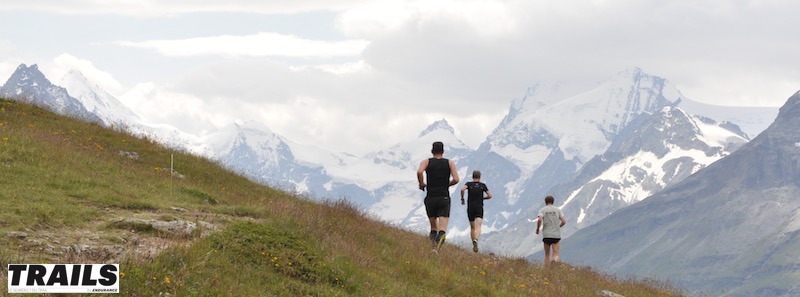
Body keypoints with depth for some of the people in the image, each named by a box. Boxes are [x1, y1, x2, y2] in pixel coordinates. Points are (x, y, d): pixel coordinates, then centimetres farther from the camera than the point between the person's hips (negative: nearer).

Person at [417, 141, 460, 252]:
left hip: (430, 199, 1)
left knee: (433, 227, 20)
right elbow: (456, 179, -5)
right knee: (442, 229, -12)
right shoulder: (450, 163, 7)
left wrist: (421, 184, 2)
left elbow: (419, 172, -16)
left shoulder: (426, 162, 6)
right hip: (444, 199, -1)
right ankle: (439, 241, -41)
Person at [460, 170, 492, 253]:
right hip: (479, 209, -1)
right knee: (478, 227, -14)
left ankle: (474, 245, 20)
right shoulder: (483, 185, 6)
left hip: (470, 208, 1)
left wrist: (462, 199, -2)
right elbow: (490, 196, 3)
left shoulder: (469, 184, 3)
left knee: (472, 227, 16)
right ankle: (475, 240, -41)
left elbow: (462, 189, -17)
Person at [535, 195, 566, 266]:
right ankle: (556, 261, -34)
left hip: (546, 235, 0)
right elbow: (564, 221, 0)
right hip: (556, 235, 0)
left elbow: (540, 220, -15)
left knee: (547, 255, 14)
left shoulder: (542, 210, 4)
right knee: (556, 256, -3)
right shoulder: (558, 210, 7)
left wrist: (537, 229, 2)